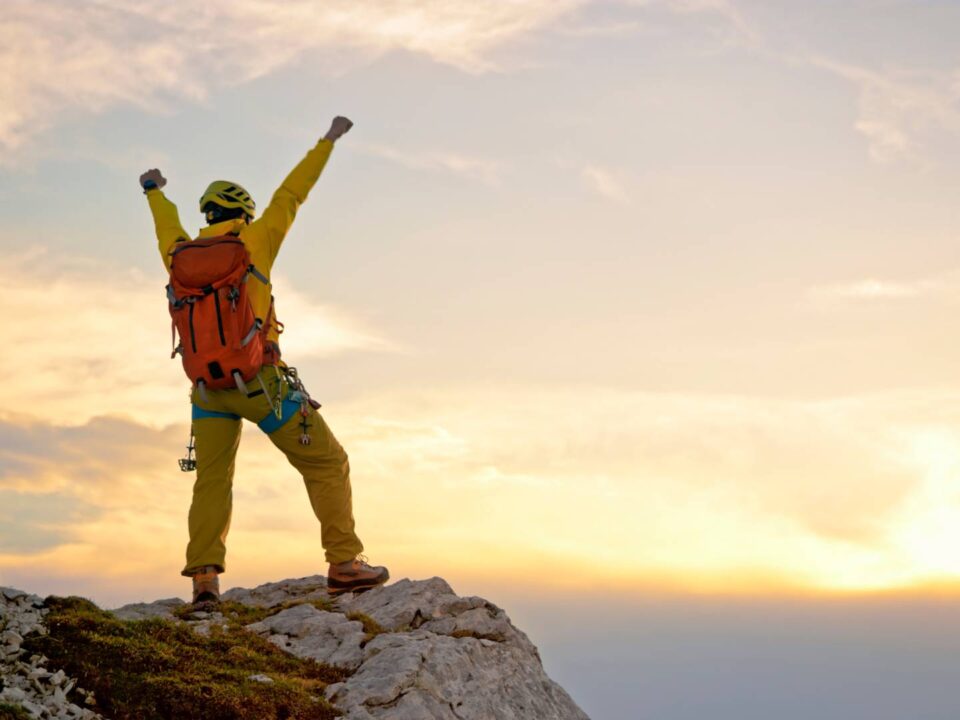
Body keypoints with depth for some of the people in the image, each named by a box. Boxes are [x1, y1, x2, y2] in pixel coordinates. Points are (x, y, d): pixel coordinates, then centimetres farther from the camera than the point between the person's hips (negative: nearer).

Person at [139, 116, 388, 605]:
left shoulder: (182, 254, 10)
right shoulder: (253, 242, 0)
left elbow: (167, 227, 32)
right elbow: (291, 195, 7)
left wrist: (153, 191, 54)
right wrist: (327, 141, 18)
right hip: (259, 377, -4)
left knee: (211, 480, 10)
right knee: (326, 463, 2)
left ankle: (204, 576, -3)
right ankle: (344, 564, -3)